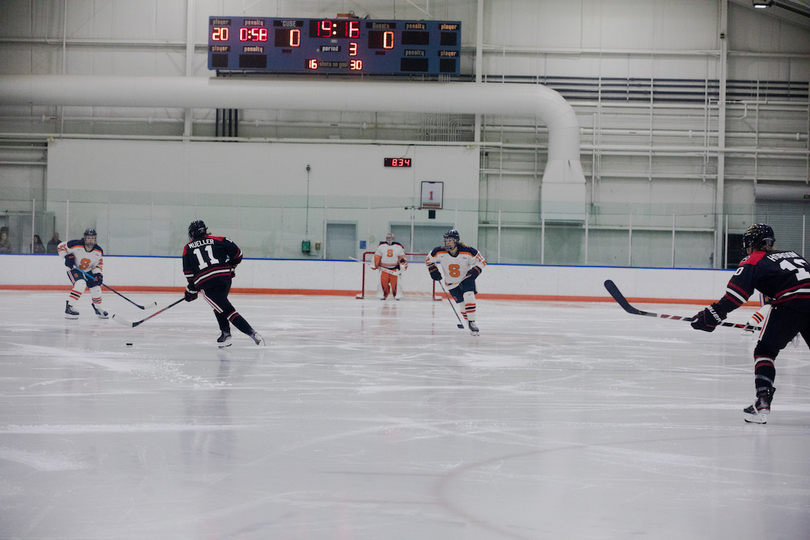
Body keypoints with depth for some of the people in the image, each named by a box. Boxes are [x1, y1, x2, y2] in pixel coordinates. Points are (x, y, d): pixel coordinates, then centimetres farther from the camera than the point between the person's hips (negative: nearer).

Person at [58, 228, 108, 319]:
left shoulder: (99, 251, -13)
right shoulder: (76, 245, -26)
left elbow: (98, 264, -1)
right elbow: (60, 247, -16)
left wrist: (98, 274, -18)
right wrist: (67, 257, -27)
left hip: (88, 271, 5)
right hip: (74, 269, -5)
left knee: (96, 288, 2)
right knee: (80, 284, -31)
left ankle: (98, 309, 29)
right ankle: (69, 307, -28)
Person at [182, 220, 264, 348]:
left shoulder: (188, 248, 13)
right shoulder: (217, 240, 14)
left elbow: (189, 273, 9)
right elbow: (237, 253, 11)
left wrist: (191, 290, 21)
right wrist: (231, 267, 29)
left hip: (206, 284, -3)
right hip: (225, 278, 3)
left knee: (227, 310, -4)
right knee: (219, 305, 29)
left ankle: (252, 333, -16)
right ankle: (225, 334, 22)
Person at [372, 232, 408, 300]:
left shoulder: (398, 247, 4)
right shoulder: (381, 246, 6)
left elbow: (401, 257, 8)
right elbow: (377, 256, 8)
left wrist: (403, 264, -7)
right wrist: (374, 264, 0)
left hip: (394, 268, -1)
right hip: (384, 268, 1)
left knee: (394, 283, -7)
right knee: (384, 282, -4)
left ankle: (395, 295, 2)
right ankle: (385, 295, 9)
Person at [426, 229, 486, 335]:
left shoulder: (467, 251, -24)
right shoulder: (440, 252, -20)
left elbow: (481, 261, -11)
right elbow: (429, 260, 1)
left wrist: (476, 270, -27)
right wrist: (433, 271, -9)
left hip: (466, 278, -2)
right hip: (452, 283, 2)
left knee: (469, 298, -24)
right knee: (463, 305, 0)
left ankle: (472, 322, -16)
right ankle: (471, 327, 13)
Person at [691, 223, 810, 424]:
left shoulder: (753, 262, 11)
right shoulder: (792, 255, 30)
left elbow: (733, 297, 1)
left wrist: (710, 317, 5)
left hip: (792, 304, -6)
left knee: (765, 351, 6)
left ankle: (763, 403, -7)